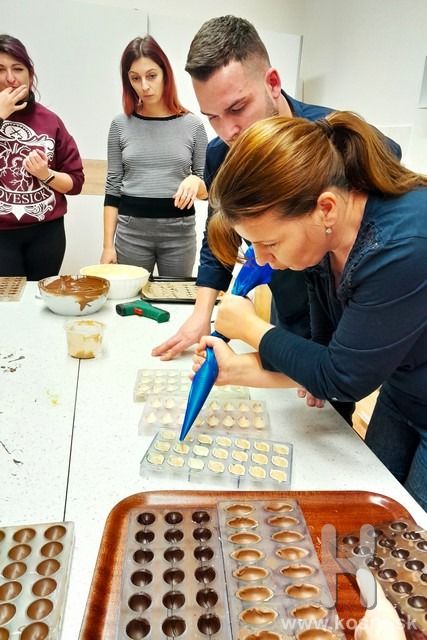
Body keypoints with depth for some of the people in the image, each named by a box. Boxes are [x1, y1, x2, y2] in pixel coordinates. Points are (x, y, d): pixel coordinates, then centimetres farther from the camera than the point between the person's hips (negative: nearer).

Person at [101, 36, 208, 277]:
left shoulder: (193, 125, 1)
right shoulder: (121, 124, 2)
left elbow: (206, 189, 6)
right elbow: (113, 188, 4)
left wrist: (195, 181, -18)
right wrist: (108, 244, 0)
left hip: (179, 230, 0)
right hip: (131, 230, 0)